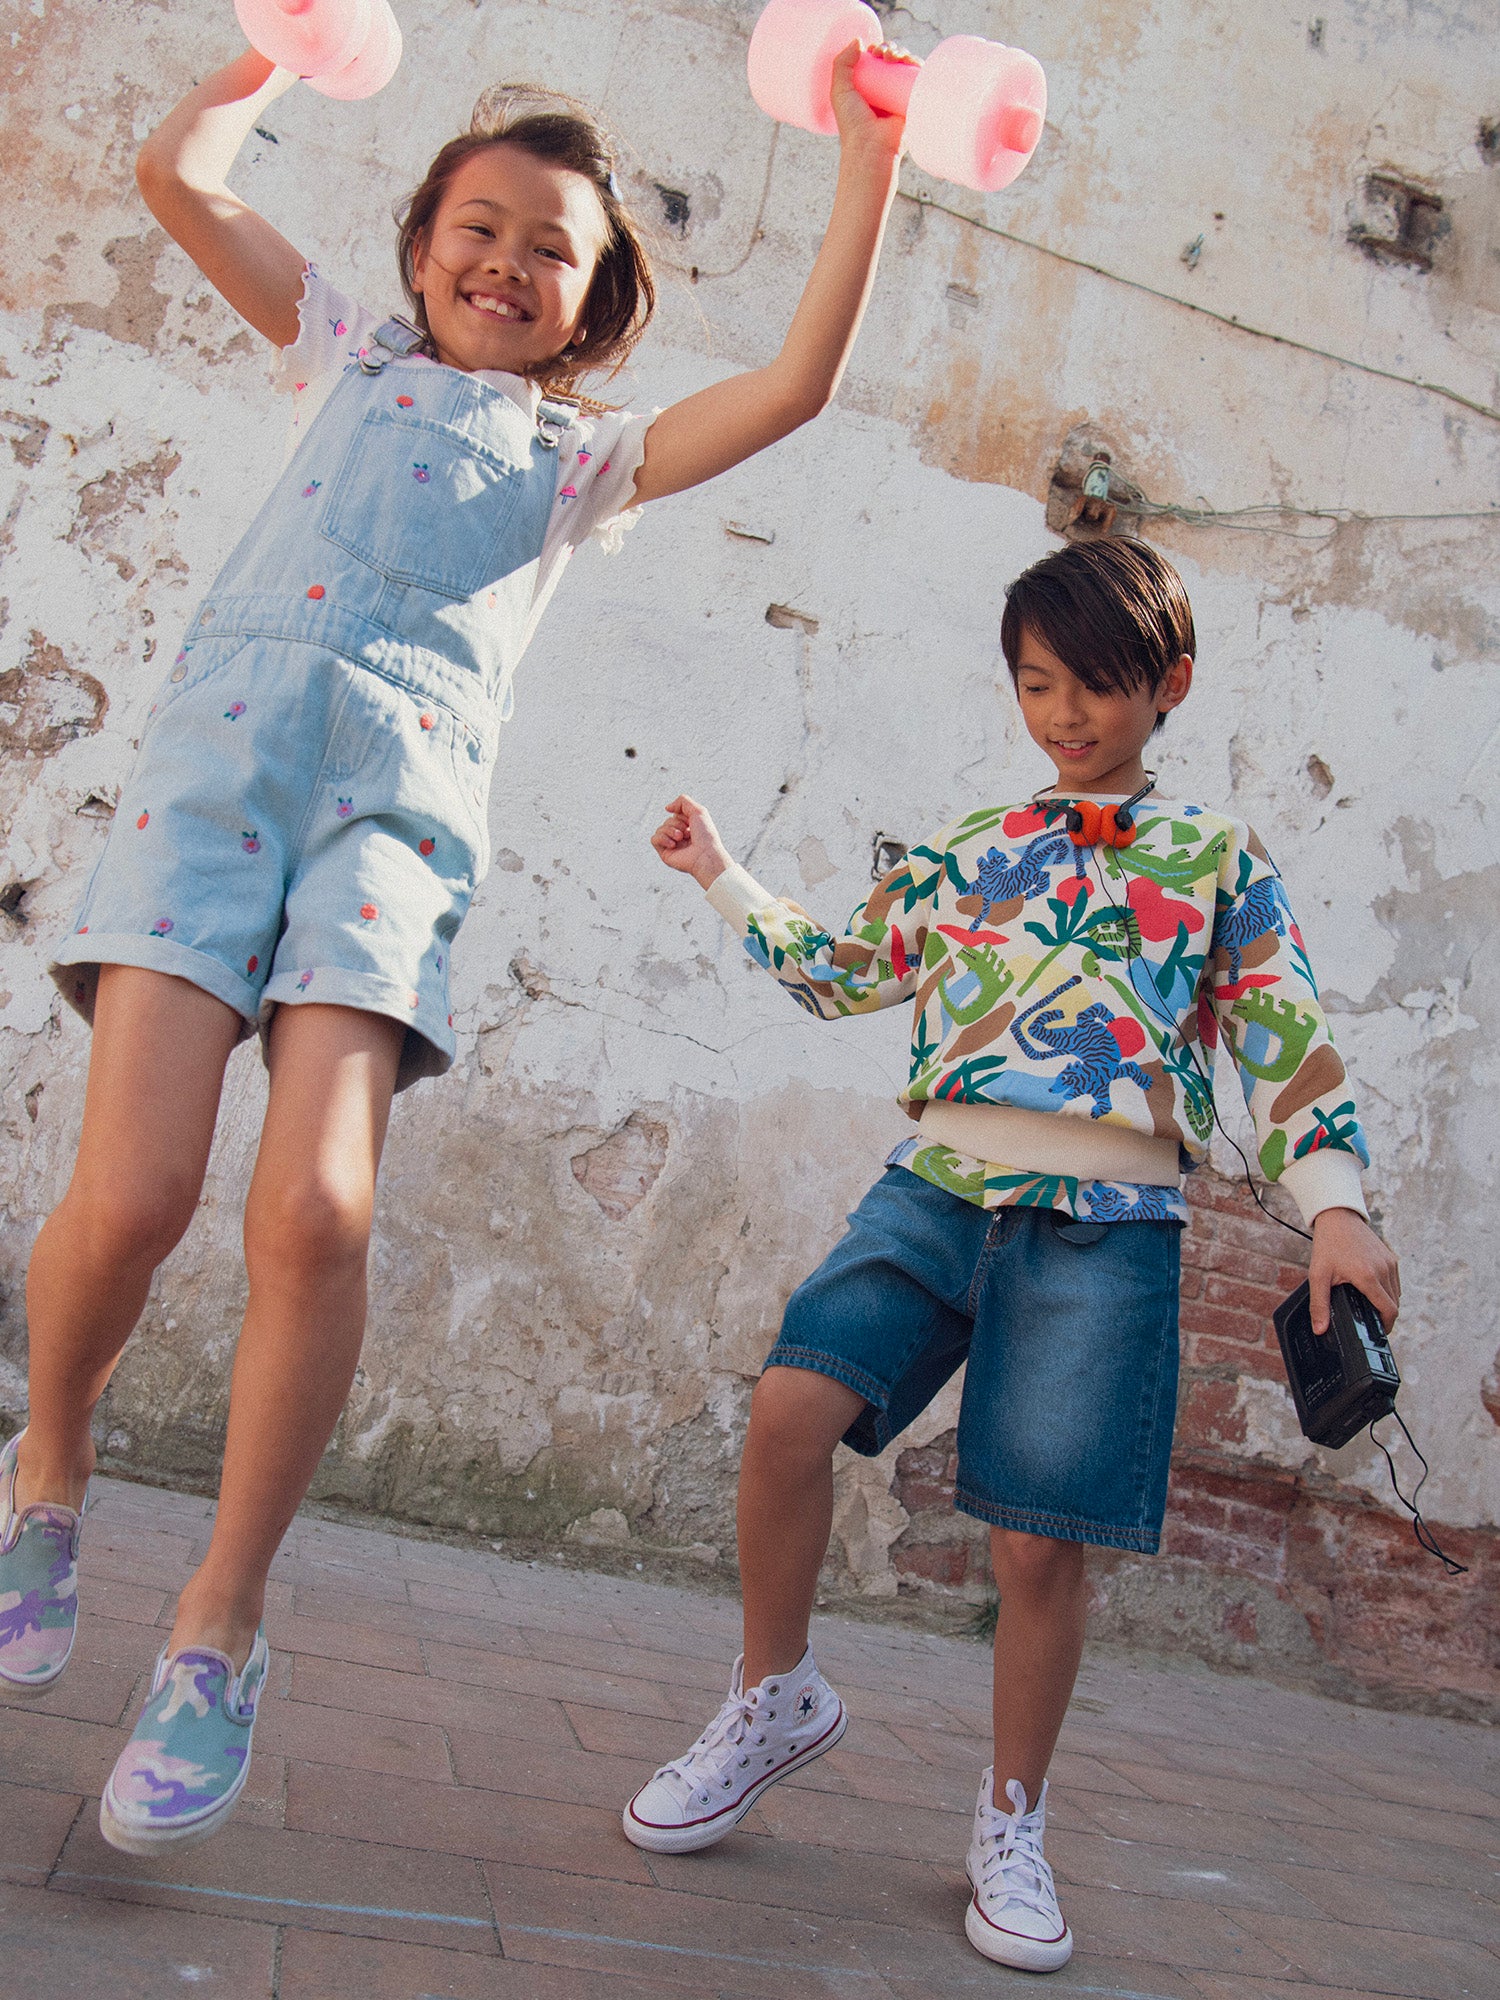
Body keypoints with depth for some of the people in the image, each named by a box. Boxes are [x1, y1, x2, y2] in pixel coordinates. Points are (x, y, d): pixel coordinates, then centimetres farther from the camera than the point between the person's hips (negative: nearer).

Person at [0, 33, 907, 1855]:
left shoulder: (587, 454, 24)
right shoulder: (347, 358, 29)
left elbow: (794, 386, 14)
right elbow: (178, 172, 26)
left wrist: (867, 164, 14)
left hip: (401, 786, 0)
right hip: (226, 728, 1)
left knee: (313, 1212, -20)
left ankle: (218, 1628, -4)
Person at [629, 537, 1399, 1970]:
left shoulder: (1219, 863, 11)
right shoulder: (966, 851, 18)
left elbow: (1289, 1048, 7)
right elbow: (845, 973, 28)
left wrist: (1333, 1208, -5)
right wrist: (723, 880, 25)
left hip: (1104, 1225, -2)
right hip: (936, 1191, 3)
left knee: (1038, 1541, -2)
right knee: (788, 1409, -18)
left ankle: (1011, 1827, 23)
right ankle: (775, 1701, 8)